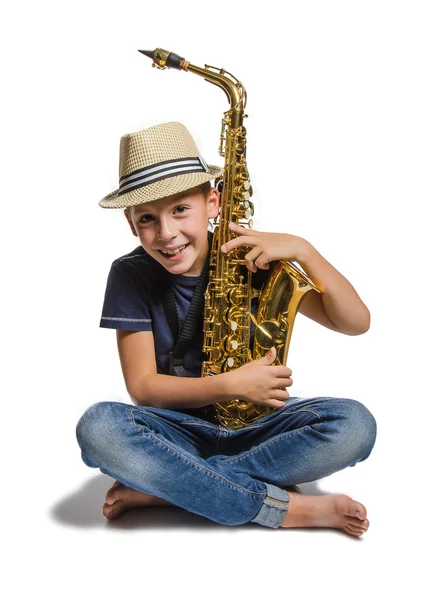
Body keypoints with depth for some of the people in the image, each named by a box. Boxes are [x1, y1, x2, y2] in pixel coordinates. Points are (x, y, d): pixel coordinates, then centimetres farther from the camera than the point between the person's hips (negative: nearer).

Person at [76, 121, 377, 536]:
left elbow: (356, 323, -8)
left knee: (356, 423, -25)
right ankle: (287, 507, -26)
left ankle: (166, 488, -21)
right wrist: (230, 385, -23)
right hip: (178, 429, 0)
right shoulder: (131, 275, -7)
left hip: (257, 423, 1)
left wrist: (301, 249, -21)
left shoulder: (250, 257, -6)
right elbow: (142, 387, -10)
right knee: (98, 426, -31)